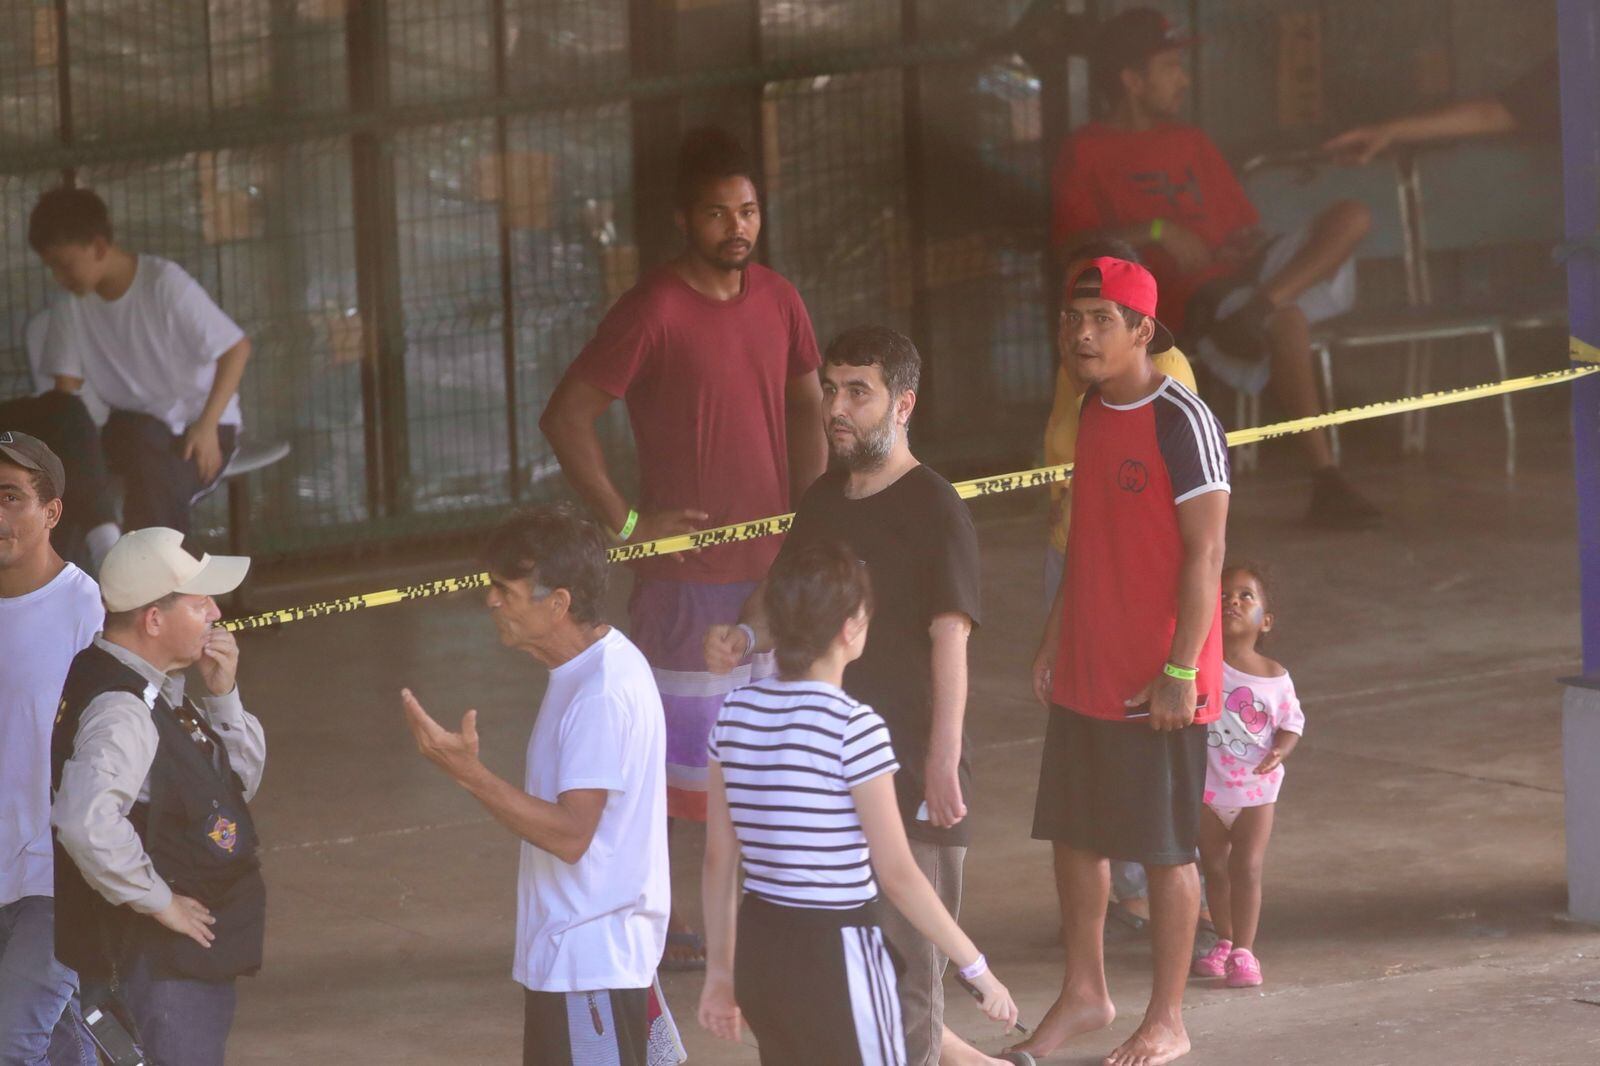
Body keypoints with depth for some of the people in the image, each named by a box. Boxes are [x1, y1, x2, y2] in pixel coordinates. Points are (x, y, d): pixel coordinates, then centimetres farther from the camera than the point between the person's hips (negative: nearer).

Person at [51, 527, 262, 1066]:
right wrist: (158, 901, -26)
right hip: (151, 957, -10)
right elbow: (84, 821, -39)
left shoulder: (157, 693, 9)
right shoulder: (120, 712, -23)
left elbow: (243, 778, 18)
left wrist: (222, 696, 1)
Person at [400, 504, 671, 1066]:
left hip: (592, 961, -11)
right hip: (565, 953, 11)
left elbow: (571, 833, -27)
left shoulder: (603, 693, -22)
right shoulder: (583, 671, 10)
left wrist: (468, 772, -30)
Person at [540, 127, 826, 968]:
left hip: (773, 563, 6)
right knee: (673, 745, -2)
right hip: (687, 568, -6)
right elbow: (566, 416, -14)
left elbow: (805, 406, 20)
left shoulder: (776, 301, 6)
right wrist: (625, 521, -16)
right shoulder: (654, 310, -13)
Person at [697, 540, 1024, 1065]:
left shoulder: (737, 712, 1)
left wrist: (720, 970, 16)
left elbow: (719, 859, 7)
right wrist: (976, 967, -7)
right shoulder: (854, 727, -16)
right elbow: (897, 874, -15)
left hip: (759, 948, 6)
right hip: (835, 955, -6)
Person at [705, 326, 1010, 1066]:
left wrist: (943, 760, -24)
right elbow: (781, 598, 23)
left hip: (909, 774, -8)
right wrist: (746, 634, -1)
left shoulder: (934, 509, -10)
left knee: (905, 959, -3)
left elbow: (950, 638, -17)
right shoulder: (822, 502, 12)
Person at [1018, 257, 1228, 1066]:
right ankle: (1083, 995, 29)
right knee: (1074, 835, 14)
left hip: (1157, 686, -8)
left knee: (1165, 850, 2)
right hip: (1083, 676, 8)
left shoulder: (1180, 422, -16)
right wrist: (1054, 640, 17)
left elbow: (1204, 554, -17)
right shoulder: (1093, 412, 8)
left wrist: (1180, 673, -19)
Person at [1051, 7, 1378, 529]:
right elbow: (1074, 244, -8)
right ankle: (1325, 482, -35)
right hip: (1188, 298, -7)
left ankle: (1256, 308, -36)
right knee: (1287, 322, -37)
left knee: (1352, 216, -16)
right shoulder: (1087, 153, 5)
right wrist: (1155, 232, -16)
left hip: (1245, 271, 7)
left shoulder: (1191, 143, 26)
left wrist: (1250, 244, 2)